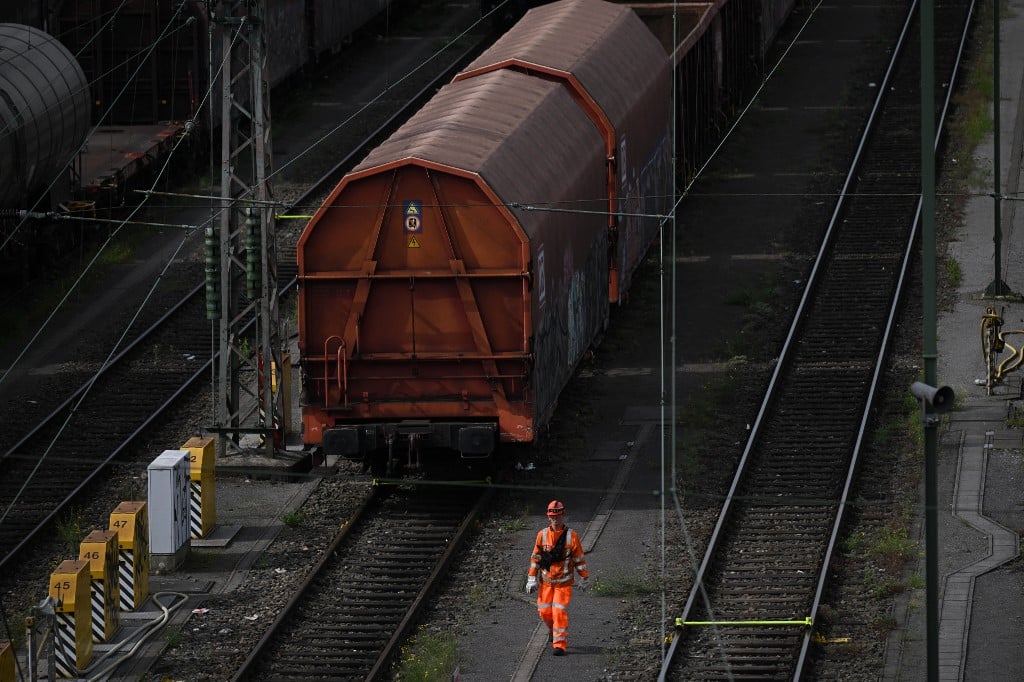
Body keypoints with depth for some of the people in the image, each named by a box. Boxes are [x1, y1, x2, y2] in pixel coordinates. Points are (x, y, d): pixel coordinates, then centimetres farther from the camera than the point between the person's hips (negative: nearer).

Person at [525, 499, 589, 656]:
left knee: (560, 612, -10)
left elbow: (579, 559, 2)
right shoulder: (542, 535, -2)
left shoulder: (571, 536, -8)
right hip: (546, 581, 3)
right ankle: (554, 631, 37)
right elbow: (535, 558, 5)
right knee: (544, 611, 7)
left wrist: (584, 578, 8)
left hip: (564, 582, -3)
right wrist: (531, 579, 2)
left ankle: (560, 645, -4)